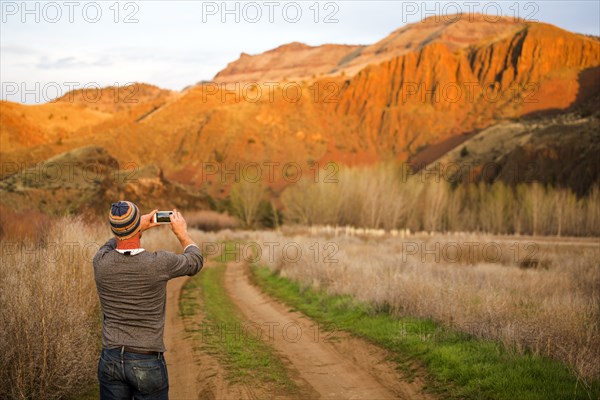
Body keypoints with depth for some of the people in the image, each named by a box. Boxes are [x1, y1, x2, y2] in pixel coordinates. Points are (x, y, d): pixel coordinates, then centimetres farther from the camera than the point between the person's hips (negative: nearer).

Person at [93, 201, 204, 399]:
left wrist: (139, 227, 27)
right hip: (147, 363, -3)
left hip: (110, 359, 3)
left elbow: (111, 244, 20)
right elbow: (195, 261, 5)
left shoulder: (101, 262, -8)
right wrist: (181, 232, 20)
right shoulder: (159, 264, -17)